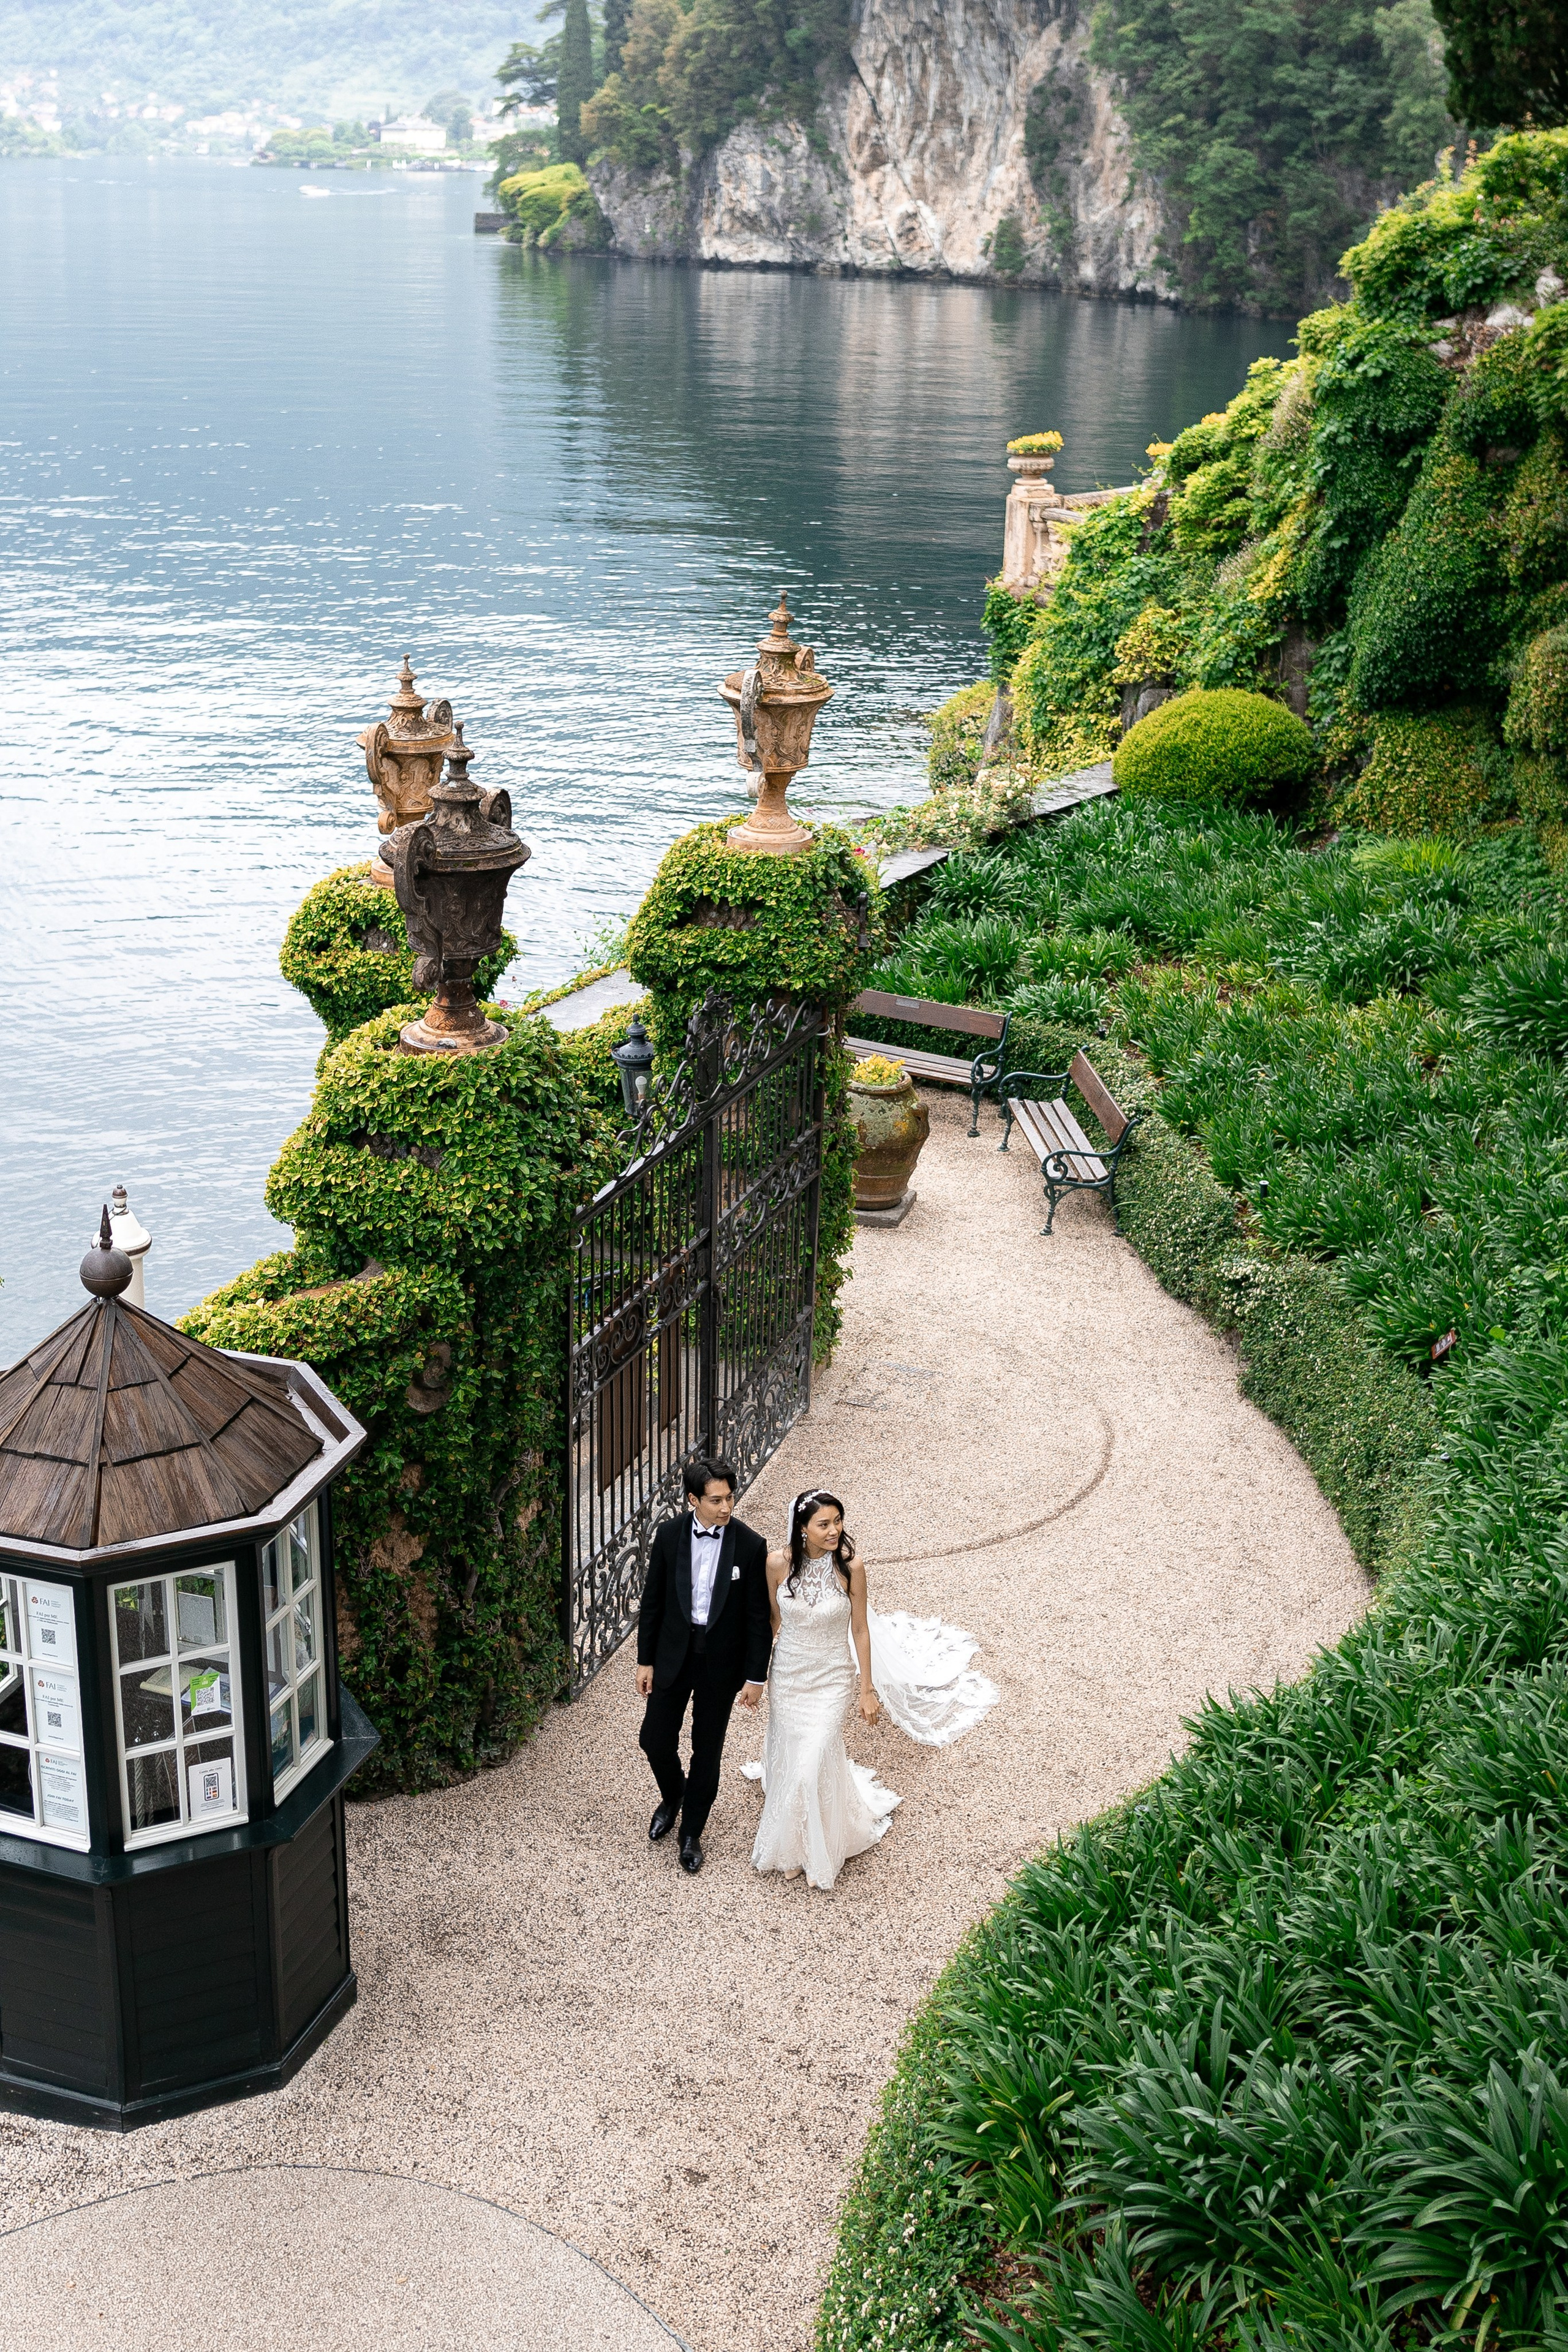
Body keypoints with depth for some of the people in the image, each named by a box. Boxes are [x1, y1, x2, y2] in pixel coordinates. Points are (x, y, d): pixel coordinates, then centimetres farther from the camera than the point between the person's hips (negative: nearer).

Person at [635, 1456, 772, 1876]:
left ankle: (692, 1831, 31)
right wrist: (645, 1660, 2)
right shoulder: (669, 1535, -11)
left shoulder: (750, 1546, -16)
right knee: (655, 1740, 9)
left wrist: (756, 1676, -6)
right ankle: (672, 1797, 41)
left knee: (707, 1750, 11)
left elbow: (759, 1616, -8)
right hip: (673, 1655, 2)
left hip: (722, 1663, -1)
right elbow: (652, 1601, -1)